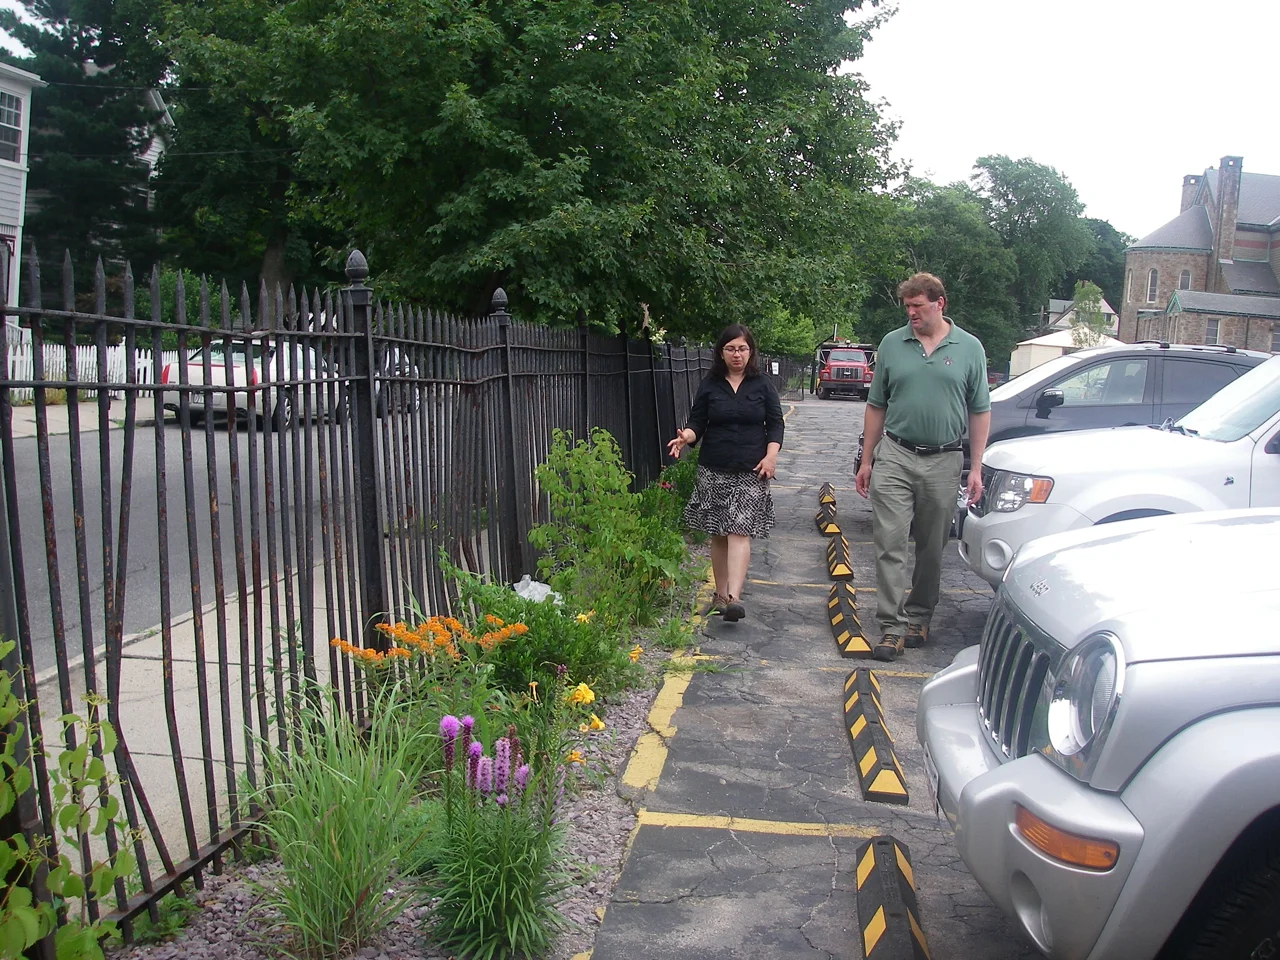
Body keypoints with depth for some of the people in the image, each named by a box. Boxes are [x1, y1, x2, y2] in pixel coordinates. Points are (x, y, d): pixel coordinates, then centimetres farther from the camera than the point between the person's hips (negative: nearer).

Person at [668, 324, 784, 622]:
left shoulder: (763, 385, 6)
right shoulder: (709, 385, 7)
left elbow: (775, 424, 7)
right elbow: (697, 423, 5)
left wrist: (771, 455, -9)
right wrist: (686, 437, -18)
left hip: (750, 472, -2)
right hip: (714, 470, 2)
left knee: (739, 531, -12)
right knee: (718, 534, 7)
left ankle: (734, 597, -20)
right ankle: (720, 594, 18)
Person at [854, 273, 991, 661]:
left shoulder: (969, 348, 3)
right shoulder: (892, 345, 5)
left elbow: (980, 412, 6)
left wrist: (976, 468, 0)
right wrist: (866, 461, 8)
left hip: (943, 462, 0)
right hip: (895, 458, 0)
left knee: (932, 549, 10)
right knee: (890, 543, -6)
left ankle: (918, 617, 25)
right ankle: (891, 627, -3)